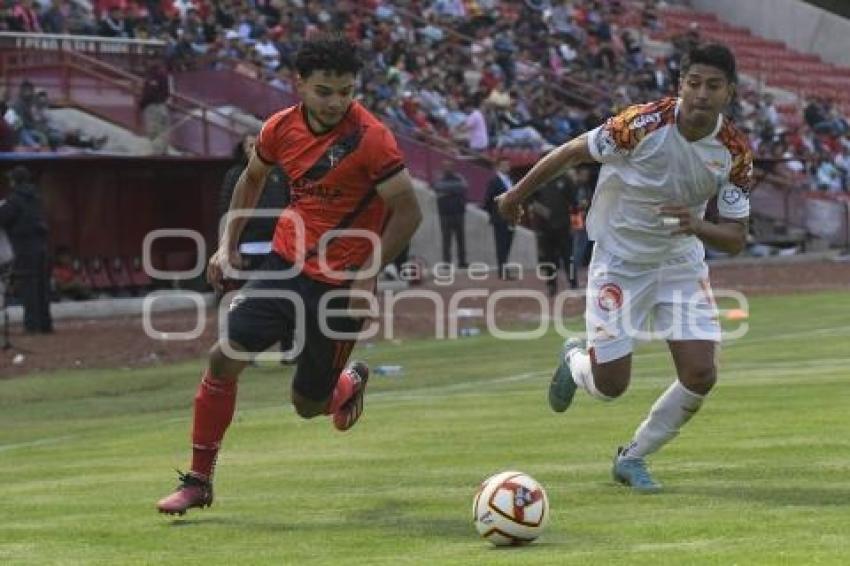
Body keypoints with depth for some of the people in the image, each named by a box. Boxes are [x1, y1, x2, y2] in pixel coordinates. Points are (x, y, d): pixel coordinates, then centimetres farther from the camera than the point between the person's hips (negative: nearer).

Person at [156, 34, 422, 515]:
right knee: (224, 358, -11)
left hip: (340, 284, -4)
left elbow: (408, 212, -15)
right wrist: (229, 243, 12)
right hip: (286, 265, 4)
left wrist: (369, 274, -21)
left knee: (308, 404, 5)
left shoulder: (370, 139, -19)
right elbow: (252, 179, 19)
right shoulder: (281, 129, -2)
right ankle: (198, 481, 2)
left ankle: (351, 382, 43)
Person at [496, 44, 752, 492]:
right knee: (610, 385, -7)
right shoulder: (644, 124, -24)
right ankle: (574, 361, 33)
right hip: (619, 261, -3)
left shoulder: (735, 152, -13)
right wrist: (517, 195, 1)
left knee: (700, 375, -12)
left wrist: (697, 227, -32)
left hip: (681, 261, 3)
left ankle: (632, 458, 13)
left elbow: (736, 238, -10)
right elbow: (572, 153, -10)